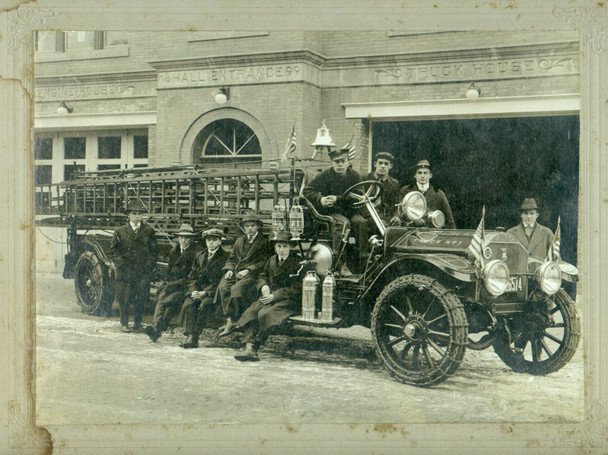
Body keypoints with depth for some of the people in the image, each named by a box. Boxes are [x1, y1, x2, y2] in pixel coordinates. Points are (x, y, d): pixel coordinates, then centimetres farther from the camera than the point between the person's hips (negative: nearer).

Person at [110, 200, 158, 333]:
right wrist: (121, 264, -4)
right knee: (124, 297, 1)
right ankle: (124, 323, 14)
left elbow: (154, 250, 8)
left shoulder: (149, 231, 7)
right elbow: (113, 250, 7)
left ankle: (137, 323, 15)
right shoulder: (120, 231, 6)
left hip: (143, 271, 0)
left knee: (141, 298, 1)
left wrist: (149, 265, -2)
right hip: (125, 271, 0)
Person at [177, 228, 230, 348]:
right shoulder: (199, 255, 21)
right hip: (198, 289, 4)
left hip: (214, 290, -4)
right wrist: (194, 291, -3)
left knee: (204, 305, -32)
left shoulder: (226, 256, 2)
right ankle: (190, 336, -32)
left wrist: (205, 292, -14)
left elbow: (223, 280, -6)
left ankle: (195, 338, -28)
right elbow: (193, 276, 18)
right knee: (189, 305, -25)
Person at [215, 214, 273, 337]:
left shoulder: (264, 242, 8)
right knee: (223, 287, -26)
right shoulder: (239, 241, 27)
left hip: (252, 273, -5)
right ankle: (229, 319, -29)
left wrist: (248, 270, -14)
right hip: (236, 272, 5)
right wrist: (230, 269, 1)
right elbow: (232, 259, 23)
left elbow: (263, 262, -2)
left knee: (237, 288, -33)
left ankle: (232, 321, -31)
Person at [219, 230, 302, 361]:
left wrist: (275, 296, -14)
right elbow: (263, 276, 28)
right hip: (270, 296, 6)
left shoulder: (297, 262, -4)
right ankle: (249, 346, -30)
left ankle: (254, 347, -22)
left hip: (288, 300, -6)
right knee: (250, 312, -22)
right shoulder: (272, 260, 17)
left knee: (264, 314, -31)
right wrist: (264, 286, 2)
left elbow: (296, 288, -9)